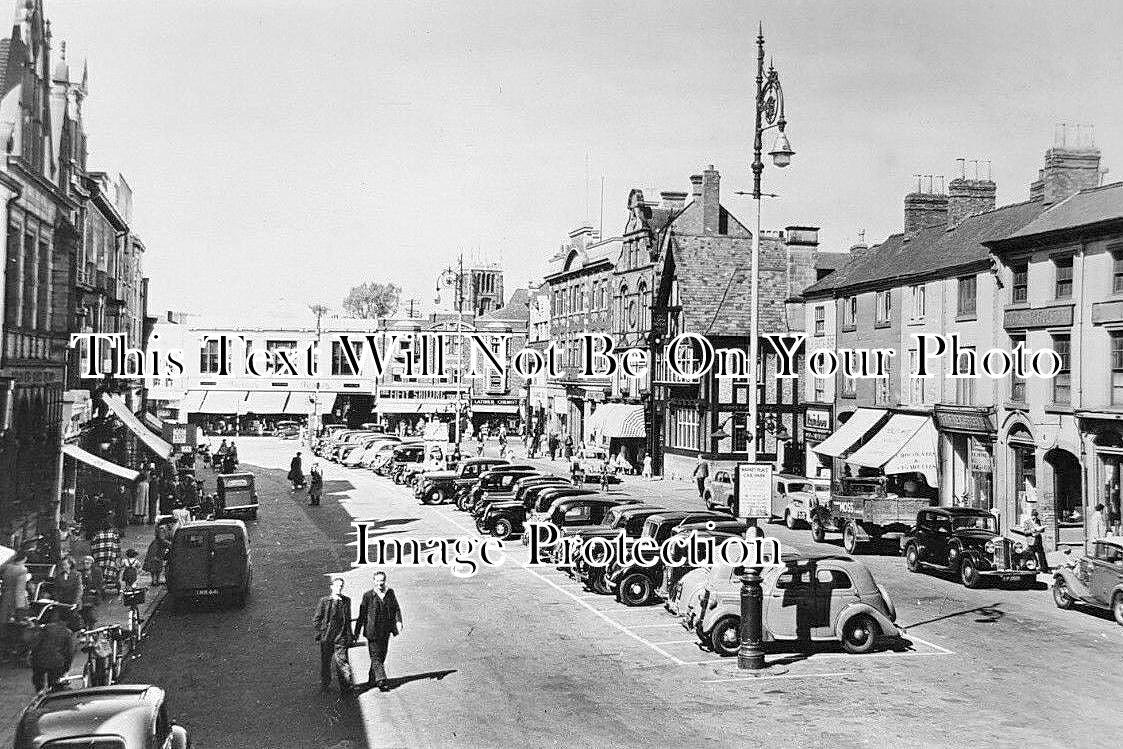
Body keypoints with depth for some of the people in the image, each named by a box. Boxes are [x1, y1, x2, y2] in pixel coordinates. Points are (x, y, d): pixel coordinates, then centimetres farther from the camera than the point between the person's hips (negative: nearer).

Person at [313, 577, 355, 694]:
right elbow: (316, 620, 2)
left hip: (341, 637, 1)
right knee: (326, 662, 10)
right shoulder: (324, 601, -2)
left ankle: (347, 685, -8)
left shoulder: (346, 601, 6)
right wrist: (320, 632, -4)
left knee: (342, 660, -9)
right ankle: (325, 685, 26)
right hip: (326, 637, -1)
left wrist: (349, 636, 11)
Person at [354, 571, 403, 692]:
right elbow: (362, 615, 1)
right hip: (372, 631, -4)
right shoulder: (368, 595, -3)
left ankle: (372, 680, 24)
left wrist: (398, 621, -12)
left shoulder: (390, 593, 6)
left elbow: (396, 608, 6)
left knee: (381, 656, 10)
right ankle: (381, 680, -12)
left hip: (385, 632, 4)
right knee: (375, 656, -8)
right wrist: (357, 632, 1)